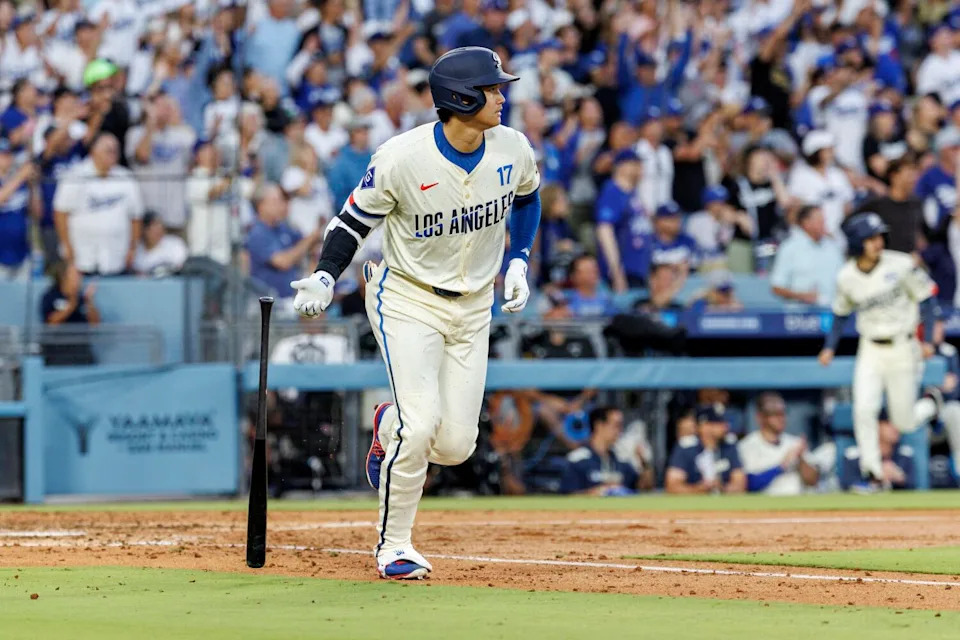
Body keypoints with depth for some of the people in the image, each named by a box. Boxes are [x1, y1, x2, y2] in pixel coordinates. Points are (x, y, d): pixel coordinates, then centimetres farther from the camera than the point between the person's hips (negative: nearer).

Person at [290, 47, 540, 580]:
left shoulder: (513, 150, -8)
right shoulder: (403, 157, -22)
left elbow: (527, 197, 15)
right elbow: (358, 217, -9)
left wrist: (519, 260, 5)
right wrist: (325, 277, -22)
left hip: (473, 307, 4)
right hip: (408, 300, -4)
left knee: (455, 445, -2)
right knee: (422, 424, -20)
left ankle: (391, 425, 34)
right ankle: (394, 546, 0)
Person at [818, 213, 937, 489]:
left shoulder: (901, 265, -12)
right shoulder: (846, 278, -5)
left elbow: (925, 298, -3)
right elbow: (840, 313, 11)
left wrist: (927, 340, -8)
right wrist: (829, 347, 2)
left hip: (902, 349, -2)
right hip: (870, 351, 2)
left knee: (904, 422, 3)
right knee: (864, 409, -15)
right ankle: (873, 473, -9)